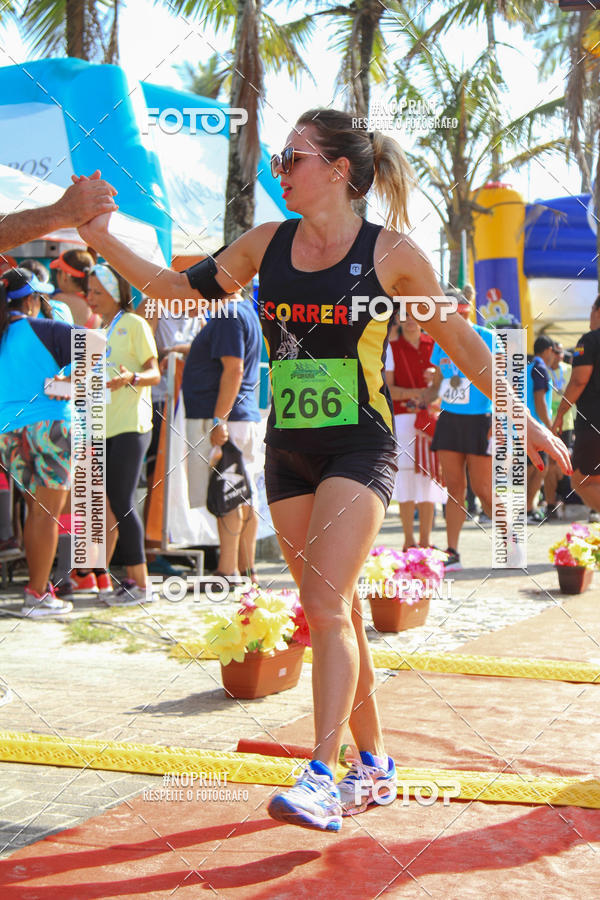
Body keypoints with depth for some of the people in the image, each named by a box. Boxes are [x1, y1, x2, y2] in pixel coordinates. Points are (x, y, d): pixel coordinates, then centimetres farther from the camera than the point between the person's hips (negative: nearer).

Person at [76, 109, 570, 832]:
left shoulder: (390, 253, -5)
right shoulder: (267, 244, 6)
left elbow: (459, 340, 3)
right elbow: (183, 290, 12)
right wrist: (101, 238, 4)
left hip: (358, 448, -4)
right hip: (288, 449, 5)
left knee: (326, 605, -17)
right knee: (336, 613, 10)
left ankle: (322, 777, -13)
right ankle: (374, 765, 23)